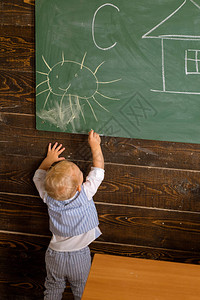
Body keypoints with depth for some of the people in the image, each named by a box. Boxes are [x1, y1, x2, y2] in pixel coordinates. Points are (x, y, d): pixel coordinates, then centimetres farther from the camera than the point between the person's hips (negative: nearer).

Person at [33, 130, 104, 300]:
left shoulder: (48, 197, -20)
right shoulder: (85, 193, -28)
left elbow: (38, 177, 3)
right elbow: (98, 169, -12)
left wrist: (48, 160, 13)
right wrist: (95, 145, -1)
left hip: (55, 256, 2)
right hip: (80, 257, -2)